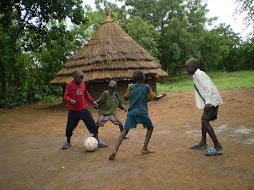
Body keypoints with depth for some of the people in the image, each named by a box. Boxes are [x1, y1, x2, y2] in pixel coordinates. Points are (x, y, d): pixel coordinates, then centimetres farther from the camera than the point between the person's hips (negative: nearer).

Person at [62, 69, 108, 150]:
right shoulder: (69, 85, -9)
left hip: (84, 109, 3)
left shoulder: (83, 84, 4)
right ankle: (68, 142, 32)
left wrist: (92, 101, 11)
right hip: (73, 110, -3)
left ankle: (98, 142, 7)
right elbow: (66, 95, -10)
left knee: (92, 124, -2)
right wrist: (70, 100, -29)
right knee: (70, 127, 8)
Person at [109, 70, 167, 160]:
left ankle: (115, 150, -14)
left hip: (131, 112, 2)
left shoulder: (130, 87, 8)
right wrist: (162, 95, 36)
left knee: (125, 130, 3)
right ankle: (144, 148, 14)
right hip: (142, 112, -2)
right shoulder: (146, 88, 5)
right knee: (150, 128, 20)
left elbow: (126, 97, 22)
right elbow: (155, 98, 17)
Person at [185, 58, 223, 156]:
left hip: (212, 100, -11)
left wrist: (208, 102, -29)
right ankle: (203, 143, 33)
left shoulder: (198, 75, -15)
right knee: (204, 120, 19)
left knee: (205, 121, -15)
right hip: (210, 100, 11)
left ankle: (218, 147, -12)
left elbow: (209, 87, -24)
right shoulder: (197, 74, 14)